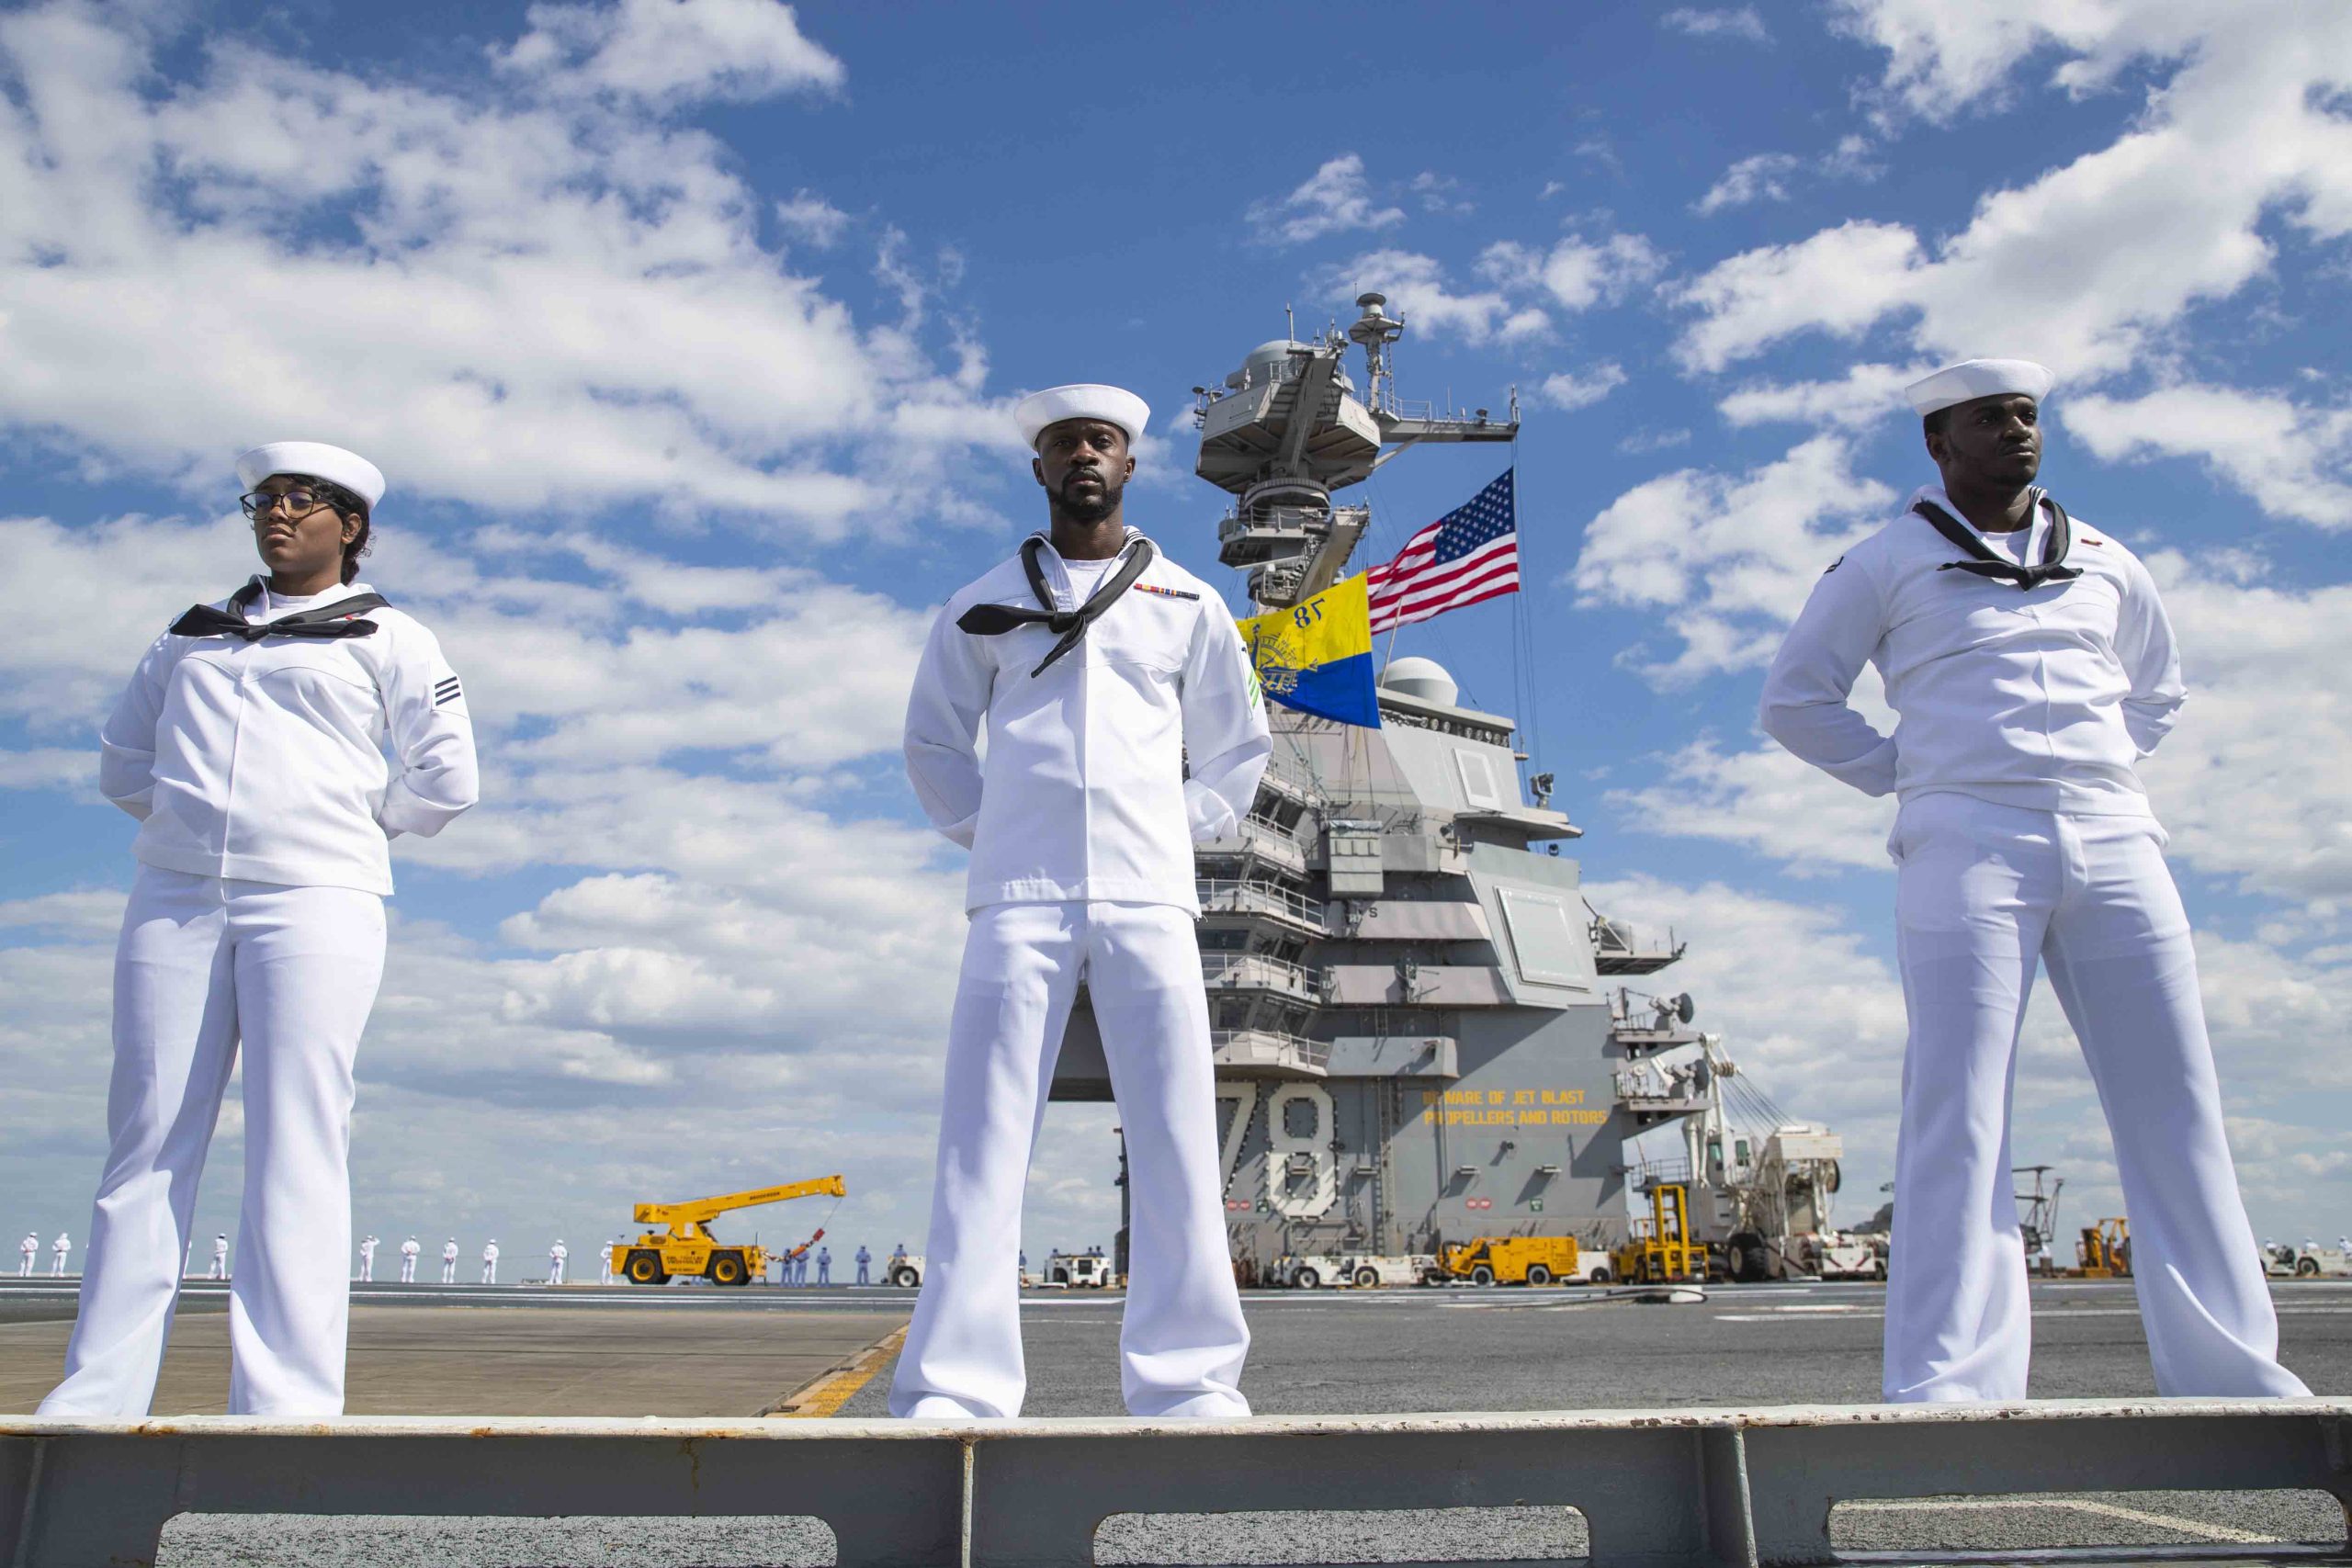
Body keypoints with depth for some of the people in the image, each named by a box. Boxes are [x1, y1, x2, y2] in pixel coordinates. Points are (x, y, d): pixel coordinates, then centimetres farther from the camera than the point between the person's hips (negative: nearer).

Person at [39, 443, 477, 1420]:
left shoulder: (387, 639, 10)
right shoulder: (191, 637, 24)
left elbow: (445, 780, 4)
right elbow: (123, 761, 27)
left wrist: (343, 826, 10)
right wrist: (195, 817, 14)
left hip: (316, 900, -4)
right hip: (175, 898, 5)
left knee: (296, 1143, -9)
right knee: (148, 1139, 0)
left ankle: (288, 1404, -11)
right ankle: (98, 1396, 4)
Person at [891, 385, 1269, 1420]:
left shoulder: (1187, 605, 16)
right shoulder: (983, 606, 15)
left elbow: (1238, 748, 23)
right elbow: (932, 739, 21)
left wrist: (1180, 830, 10)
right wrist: (982, 831, 8)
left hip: (1147, 897, 1)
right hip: (1019, 898, 0)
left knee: (1176, 1140, -4)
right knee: (982, 1139, -6)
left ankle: (1190, 1379, 4)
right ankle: (955, 1387, -3)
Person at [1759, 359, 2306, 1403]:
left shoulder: (2104, 561, 21)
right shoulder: (1888, 562, 10)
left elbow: (2158, 687, 35)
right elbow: (1792, 699, 10)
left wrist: (2105, 767, 17)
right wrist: (1905, 771, 3)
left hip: (2114, 838, 4)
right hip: (1968, 841, -4)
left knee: (2174, 1102, 1)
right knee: (1959, 1111, -10)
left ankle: (2231, 1373, 10)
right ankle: (1949, 1388, -10)